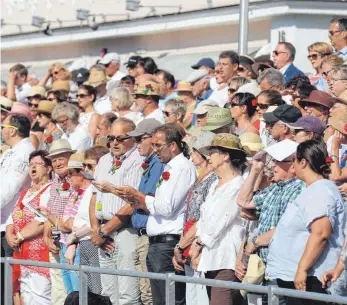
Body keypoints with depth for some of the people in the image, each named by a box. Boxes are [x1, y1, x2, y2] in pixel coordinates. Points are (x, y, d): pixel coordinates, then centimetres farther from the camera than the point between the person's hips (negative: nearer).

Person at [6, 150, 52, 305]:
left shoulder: (51, 191, -5)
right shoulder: (25, 193, 22)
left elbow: (43, 221, -16)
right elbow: (12, 219, 17)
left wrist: (19, 236, -11)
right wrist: (10, 236, -3)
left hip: (41, 254, -8)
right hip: (21, 254, 8)